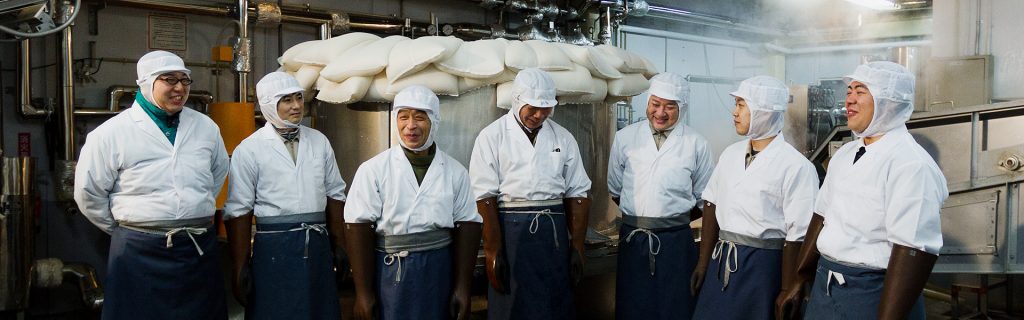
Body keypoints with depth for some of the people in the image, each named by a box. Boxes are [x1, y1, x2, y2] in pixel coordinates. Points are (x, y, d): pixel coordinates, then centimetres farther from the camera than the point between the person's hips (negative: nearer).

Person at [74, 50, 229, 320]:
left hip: (201, 249, 4)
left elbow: (219, 172, 21)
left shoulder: (206, 127, 7)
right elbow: (88, 192, 1)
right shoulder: (111, 133, -4)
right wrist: (126, 229, 6)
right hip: (140, 254, -3)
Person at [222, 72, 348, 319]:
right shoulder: (248, 150, -4)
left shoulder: (320, 142, 8)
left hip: (318, 245, 4)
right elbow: (238, 211, -4)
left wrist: (340, 247, 10)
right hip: (274, 248, -4)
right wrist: (240, 269, -5)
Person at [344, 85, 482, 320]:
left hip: (441, 271, 2)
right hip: (391, 271, -2)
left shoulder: (455, 172, 3)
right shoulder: (373, 170, -4)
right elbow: (359, 228, -7)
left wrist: (463, 287, -3)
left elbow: (467, 226, 1)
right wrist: (363, 292, -9)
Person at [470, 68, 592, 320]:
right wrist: (493, 251, -12)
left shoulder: (563, 138, 8)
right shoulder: (492, 137, -2)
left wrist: (577, 247, 2)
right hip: (510, 229, -3)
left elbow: (577, 194, 8)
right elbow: (485, 198, -7)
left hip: (555, 231, 3)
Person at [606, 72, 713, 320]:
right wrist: (638, 217, 6)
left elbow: (702, 199, 7)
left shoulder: (696, 144, 1)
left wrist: (675, 218, 5)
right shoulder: (625, 137, 4)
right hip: (632, 238, 1)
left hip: (676, 240, -1)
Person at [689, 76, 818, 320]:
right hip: (721, 262, 6)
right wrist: (703, 263, 10)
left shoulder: (796, 166, -14)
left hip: (763, 265, -5)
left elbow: (797, 236, -13)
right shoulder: (731, 154, 6)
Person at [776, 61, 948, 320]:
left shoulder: (911, 164, -18)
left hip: (873, 296, -7)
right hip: (824, 288, 7)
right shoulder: (844, 155, 7)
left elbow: (914, 253, -23)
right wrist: (799, 281, 15)